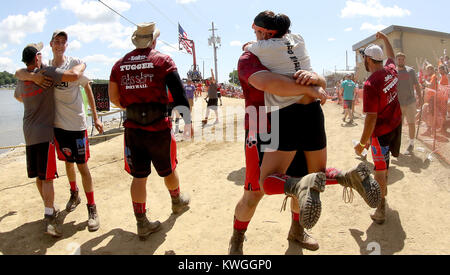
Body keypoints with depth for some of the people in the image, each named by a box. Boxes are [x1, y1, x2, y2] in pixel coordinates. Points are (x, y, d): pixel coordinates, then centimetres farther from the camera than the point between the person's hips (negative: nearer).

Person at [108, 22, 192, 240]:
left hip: (133, 128, 4)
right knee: (168, 171, 18)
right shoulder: (163, 61, -5)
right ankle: (177, 202, 42)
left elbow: (114, 97, 9)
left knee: (139, 176, 11)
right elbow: (178, 92, -12)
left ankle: (142, 224, 18)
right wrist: (187, 120, -11)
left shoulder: (120, 64, 7)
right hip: (158, 127, -3)